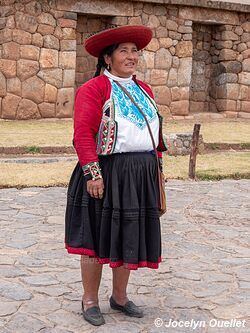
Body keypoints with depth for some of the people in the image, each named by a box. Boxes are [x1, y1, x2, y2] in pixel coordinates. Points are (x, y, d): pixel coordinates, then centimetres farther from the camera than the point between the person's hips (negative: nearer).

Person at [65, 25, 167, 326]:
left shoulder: (143, 90, 15)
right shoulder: (94, 88, -7)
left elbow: (156, 131, 18)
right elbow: (83, 133, -15)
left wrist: (155, 166, 13)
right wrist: (93, 174, -21)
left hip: (141, 176, 6)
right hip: (105, 174, -6)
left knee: (129, 237, 13)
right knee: (97, 237, 4)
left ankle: (120, 297, 31)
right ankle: (90, 300, 21)